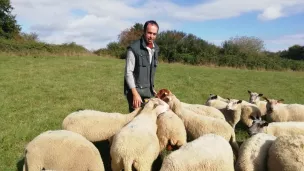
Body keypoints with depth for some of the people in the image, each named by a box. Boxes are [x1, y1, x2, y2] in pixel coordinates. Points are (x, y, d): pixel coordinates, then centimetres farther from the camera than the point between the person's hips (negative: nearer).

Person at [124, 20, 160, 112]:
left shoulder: (156, 48, 6)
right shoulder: (134, 48, -15)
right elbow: (128, 72, -16)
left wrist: (152, 87, 14)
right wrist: (135, 93, -21)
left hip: (149, 90, 6)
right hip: (135, 89, -6)